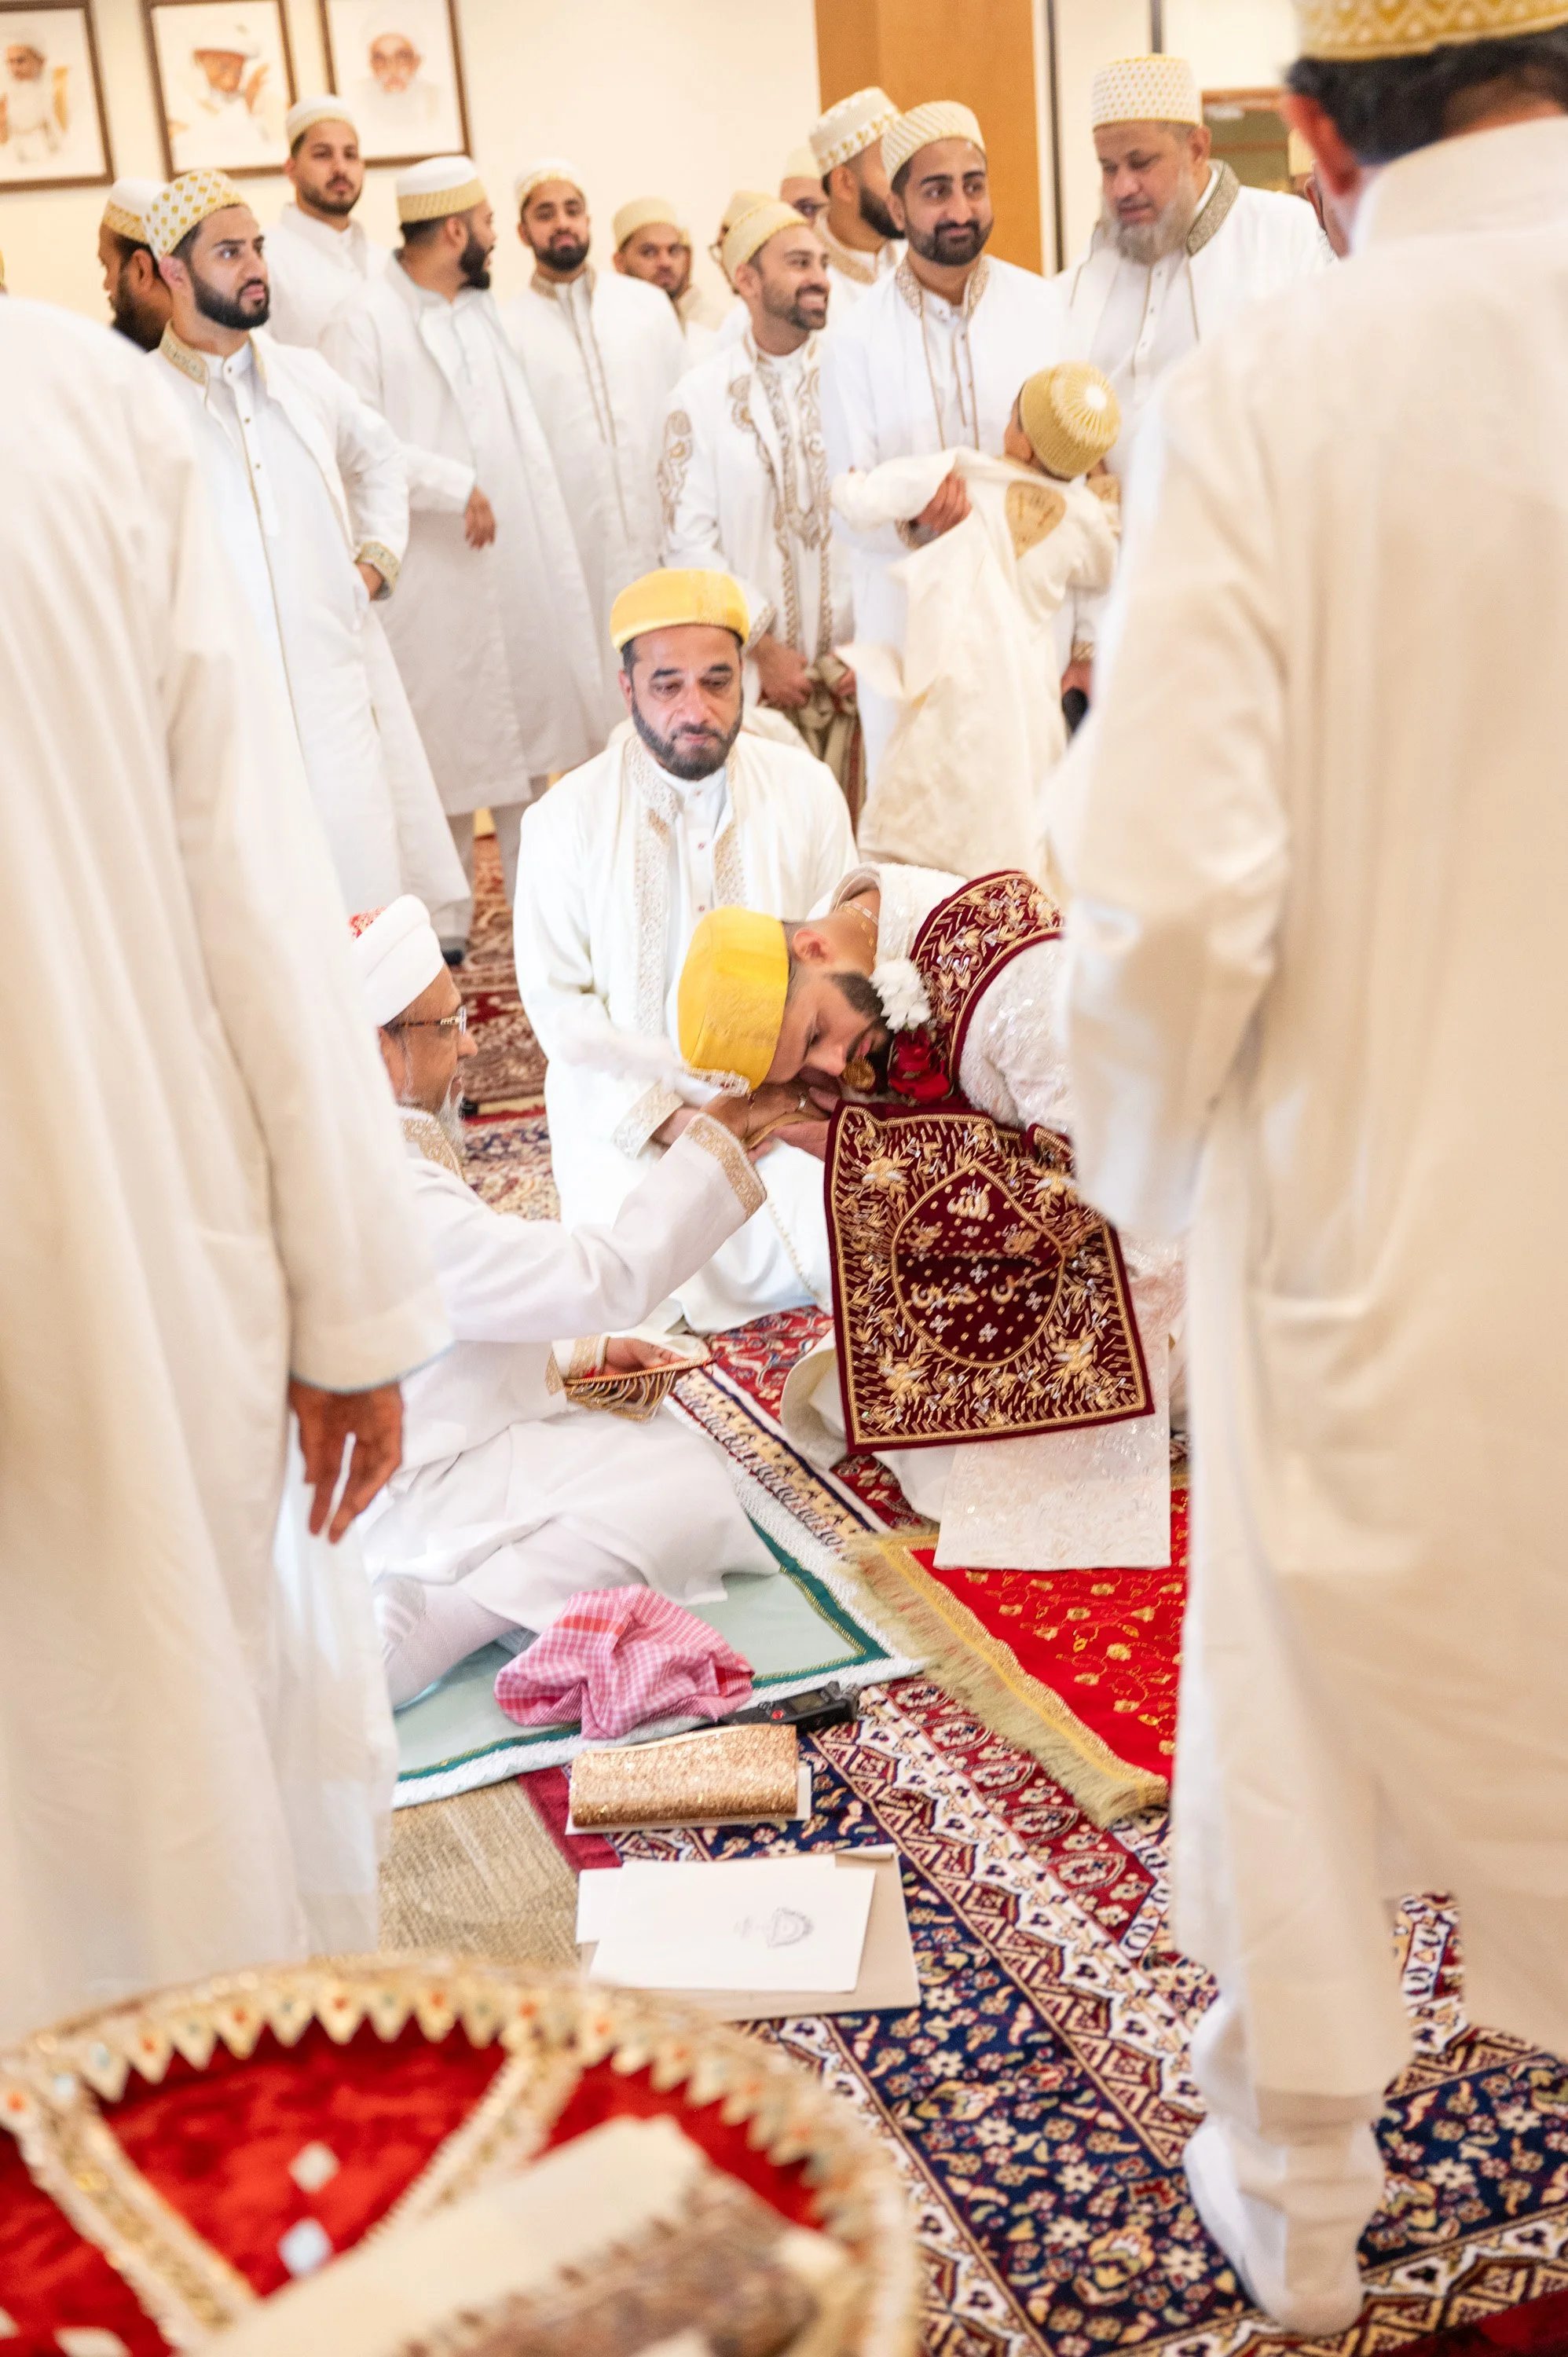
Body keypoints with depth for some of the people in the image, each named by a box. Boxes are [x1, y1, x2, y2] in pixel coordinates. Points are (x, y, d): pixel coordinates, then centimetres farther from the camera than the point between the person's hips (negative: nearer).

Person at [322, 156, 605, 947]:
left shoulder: (484, 312, 15)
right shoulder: (364, 324, -10)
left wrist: (559, 567, 10)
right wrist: (456, 486, -18)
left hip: (520, 564, 7)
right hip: (434, 578, -7)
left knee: (532, 729, 11)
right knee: (445, 743, 0)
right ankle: (443, 921, 11)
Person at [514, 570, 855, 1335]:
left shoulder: (805, 790, 1)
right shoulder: (567, 819, -6)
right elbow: (560, 1005, -5)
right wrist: (663, 1119, -14)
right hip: (630, 1114, -2)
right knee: (644, 1297, -20)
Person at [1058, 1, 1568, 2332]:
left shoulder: (1257, 399, -16)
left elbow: (1177, 891, -20)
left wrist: (1149, 1154, -1)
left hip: (1369, 1208, -1)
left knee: (1303, 1724, 20)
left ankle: (1297, 2213, 41)